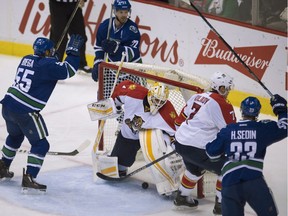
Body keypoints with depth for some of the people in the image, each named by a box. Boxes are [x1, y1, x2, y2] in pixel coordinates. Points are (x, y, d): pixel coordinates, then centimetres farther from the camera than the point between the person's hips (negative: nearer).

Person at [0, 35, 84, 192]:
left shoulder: (26, 59, 10)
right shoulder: (48, 65, -12)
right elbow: (68, 71, -15)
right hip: (26, 112, -8)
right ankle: (29, 179, -7)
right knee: (41, 144, 1)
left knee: (15, 136, 32)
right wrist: (73, 51, -6)